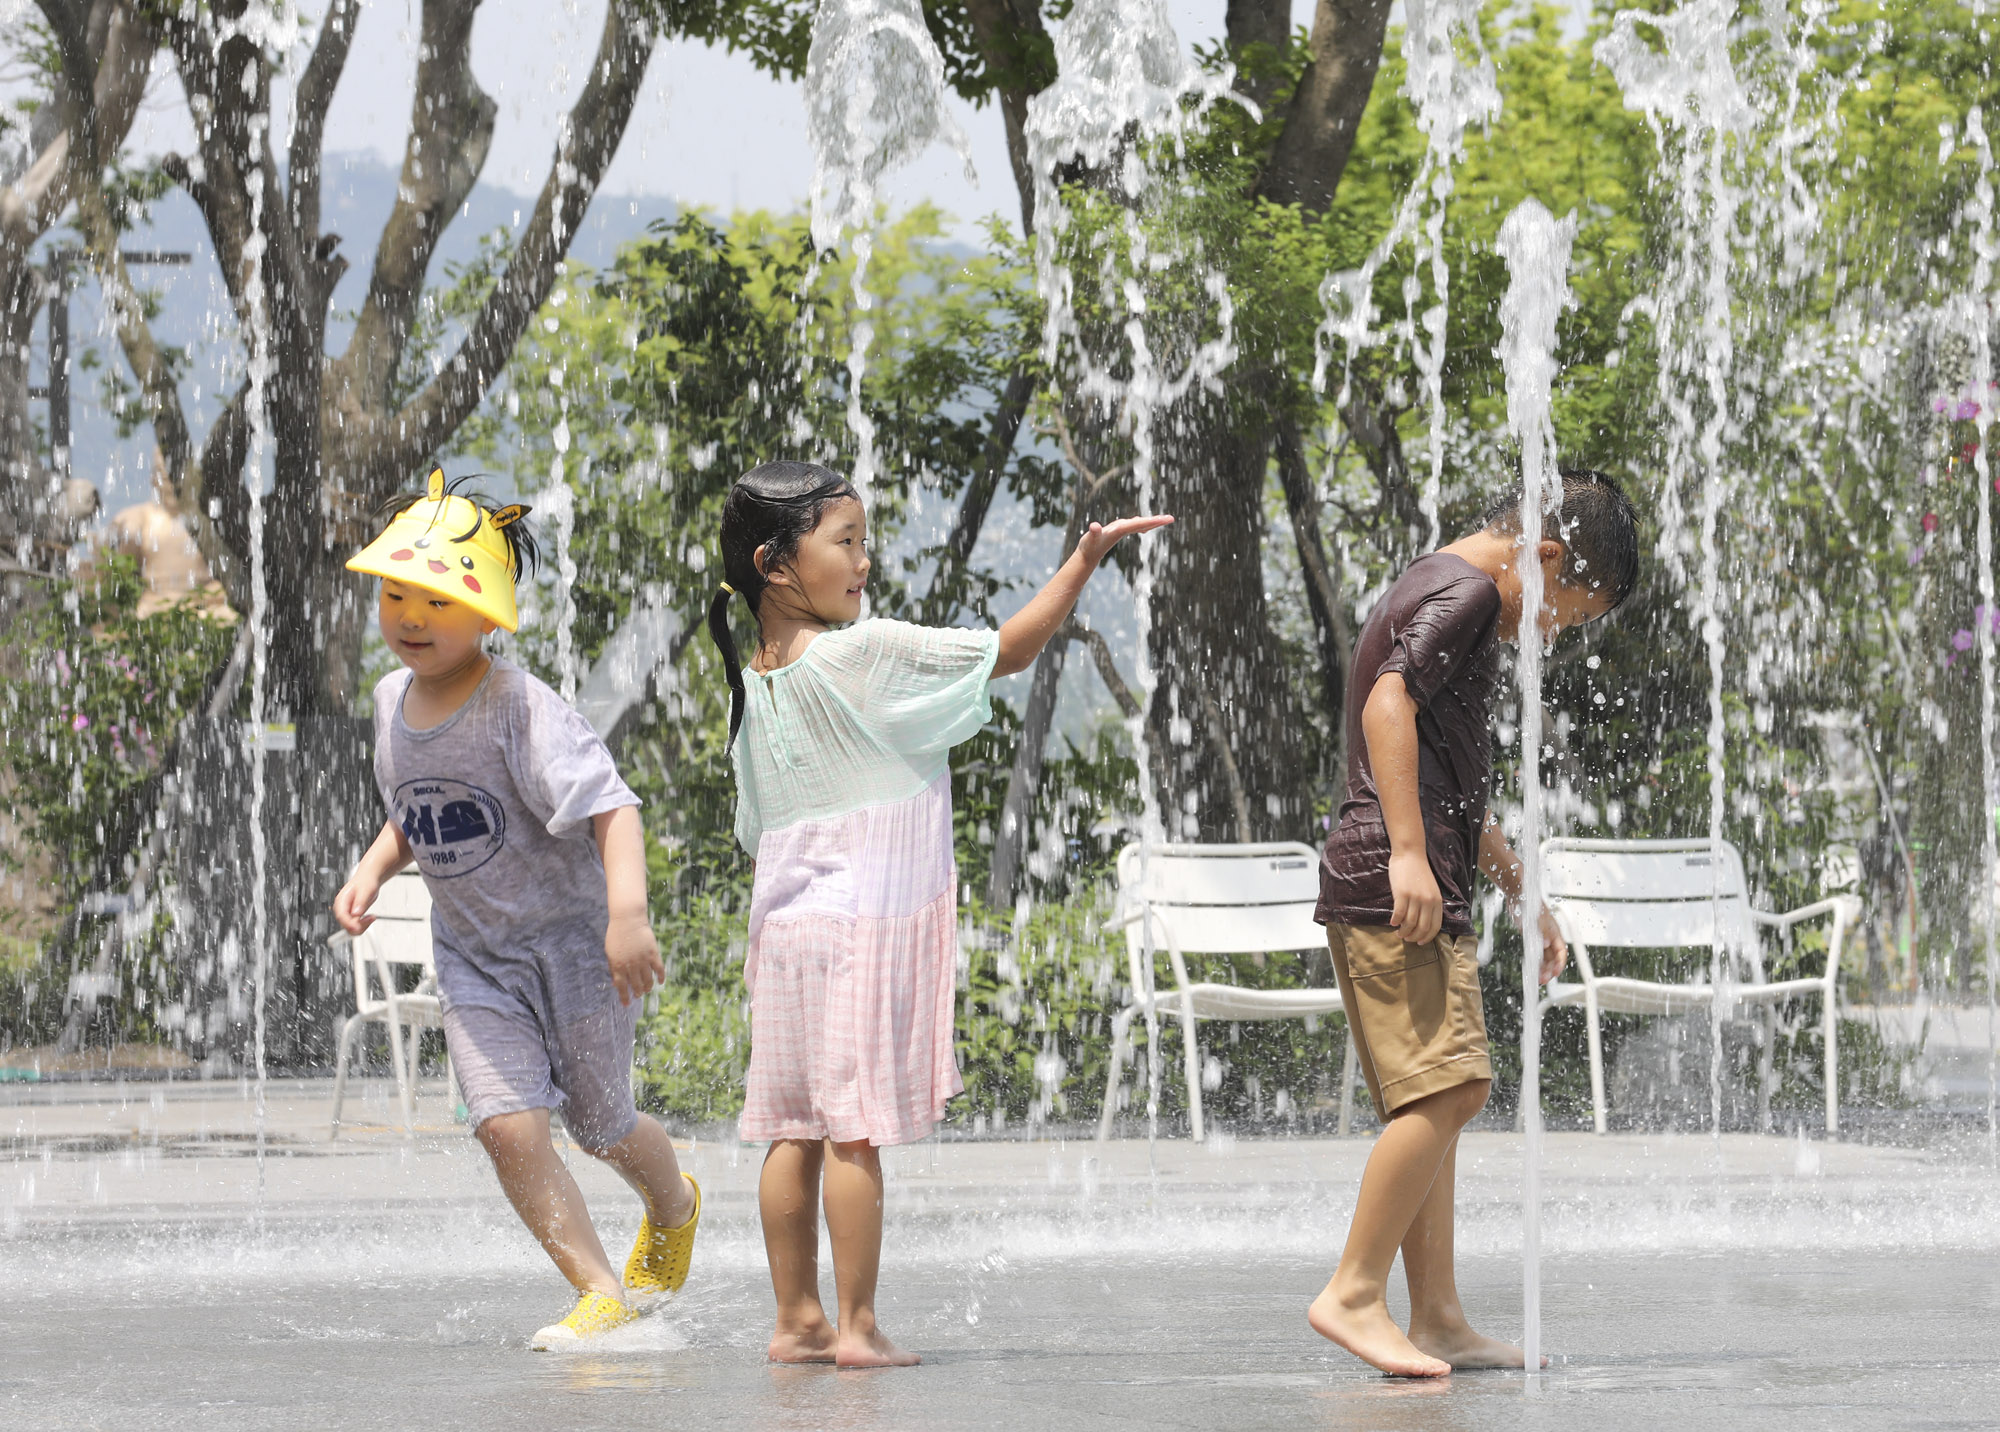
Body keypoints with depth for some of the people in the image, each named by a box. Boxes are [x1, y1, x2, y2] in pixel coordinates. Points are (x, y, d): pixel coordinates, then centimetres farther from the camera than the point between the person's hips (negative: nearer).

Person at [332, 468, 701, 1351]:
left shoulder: (519, 709, -22)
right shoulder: (394, 700, 1)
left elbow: (611, 806, -32)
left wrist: (627, 911, -45)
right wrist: (371, 871, 0)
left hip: (571, 938, -5)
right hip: (472, 955, 5)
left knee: (600, 1124, 11)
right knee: (507, 1124, -14)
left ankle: (674, 1209, 45)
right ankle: (600, 1293, -8)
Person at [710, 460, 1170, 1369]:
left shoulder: (753, 683, 10)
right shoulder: (864, 653, -11)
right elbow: (1009, 651, -8)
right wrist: (1083, 563, -2)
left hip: (785, 917, 7)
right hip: (868, 919, -7)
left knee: (795, 1127, 7)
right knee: (856, 1127, -6)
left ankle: (797, 1320, 10)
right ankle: (856, 1328, -5)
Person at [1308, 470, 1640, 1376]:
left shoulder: (1432, 592, 28)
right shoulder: (1464, 590, -5)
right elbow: (1389, 704, -21)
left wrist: (1521, 889, 36)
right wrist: (1409, 852, -27)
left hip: (1412, 890, 11)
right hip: (1397, 885, -11)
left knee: (1438, 1099, 8)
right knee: (1446, 1087, -15)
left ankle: (1438, 1320, 7)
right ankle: (1354, 1294, -17)